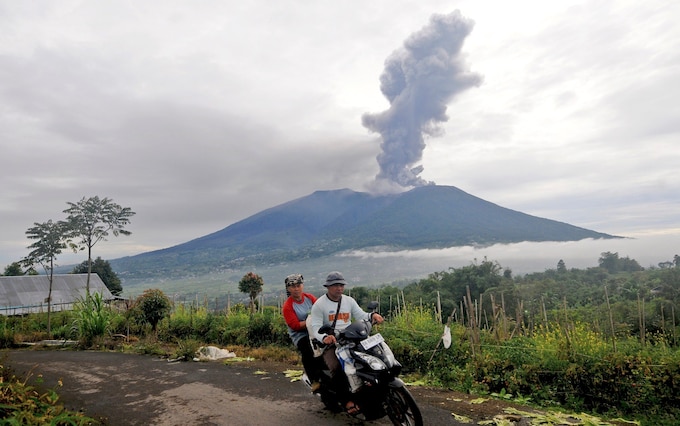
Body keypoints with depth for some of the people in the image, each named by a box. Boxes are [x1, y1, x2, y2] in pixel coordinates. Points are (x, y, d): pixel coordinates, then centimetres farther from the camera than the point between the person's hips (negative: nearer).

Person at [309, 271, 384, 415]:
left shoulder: (349, 300, 13)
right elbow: (316, 327, -10)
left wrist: (372, 315, -16)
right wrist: (324, 337, -31)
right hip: (331, 342, -5)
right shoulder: (319, 304, -3)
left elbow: (361, 315, 6)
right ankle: (347, 400, -19)